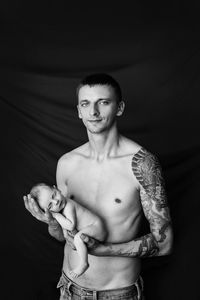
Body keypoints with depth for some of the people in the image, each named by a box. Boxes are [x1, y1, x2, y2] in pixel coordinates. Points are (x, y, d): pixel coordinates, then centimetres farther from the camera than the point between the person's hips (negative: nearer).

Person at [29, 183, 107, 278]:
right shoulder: (61, 209, 1)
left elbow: (71, 226, -33)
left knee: (78, 237, -33)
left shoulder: (68, 207, -26)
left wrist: (56, 215, -29)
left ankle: (83, 264, -17)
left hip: (97, 227, -10)